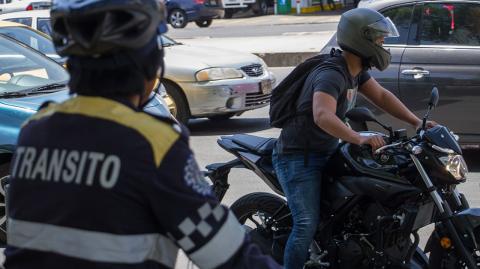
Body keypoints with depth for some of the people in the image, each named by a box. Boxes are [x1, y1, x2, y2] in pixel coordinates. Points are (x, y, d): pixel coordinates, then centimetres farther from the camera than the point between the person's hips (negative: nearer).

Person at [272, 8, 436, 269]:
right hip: (299, 156, -10)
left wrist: (417, 122, 4)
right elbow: (323, 116, -41)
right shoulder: (331, 74, -25)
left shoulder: (355, 70, 6)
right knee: (307, 226, -17)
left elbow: (380, 95, 14)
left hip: (324, 153, 10)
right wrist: (361, 139, -49)